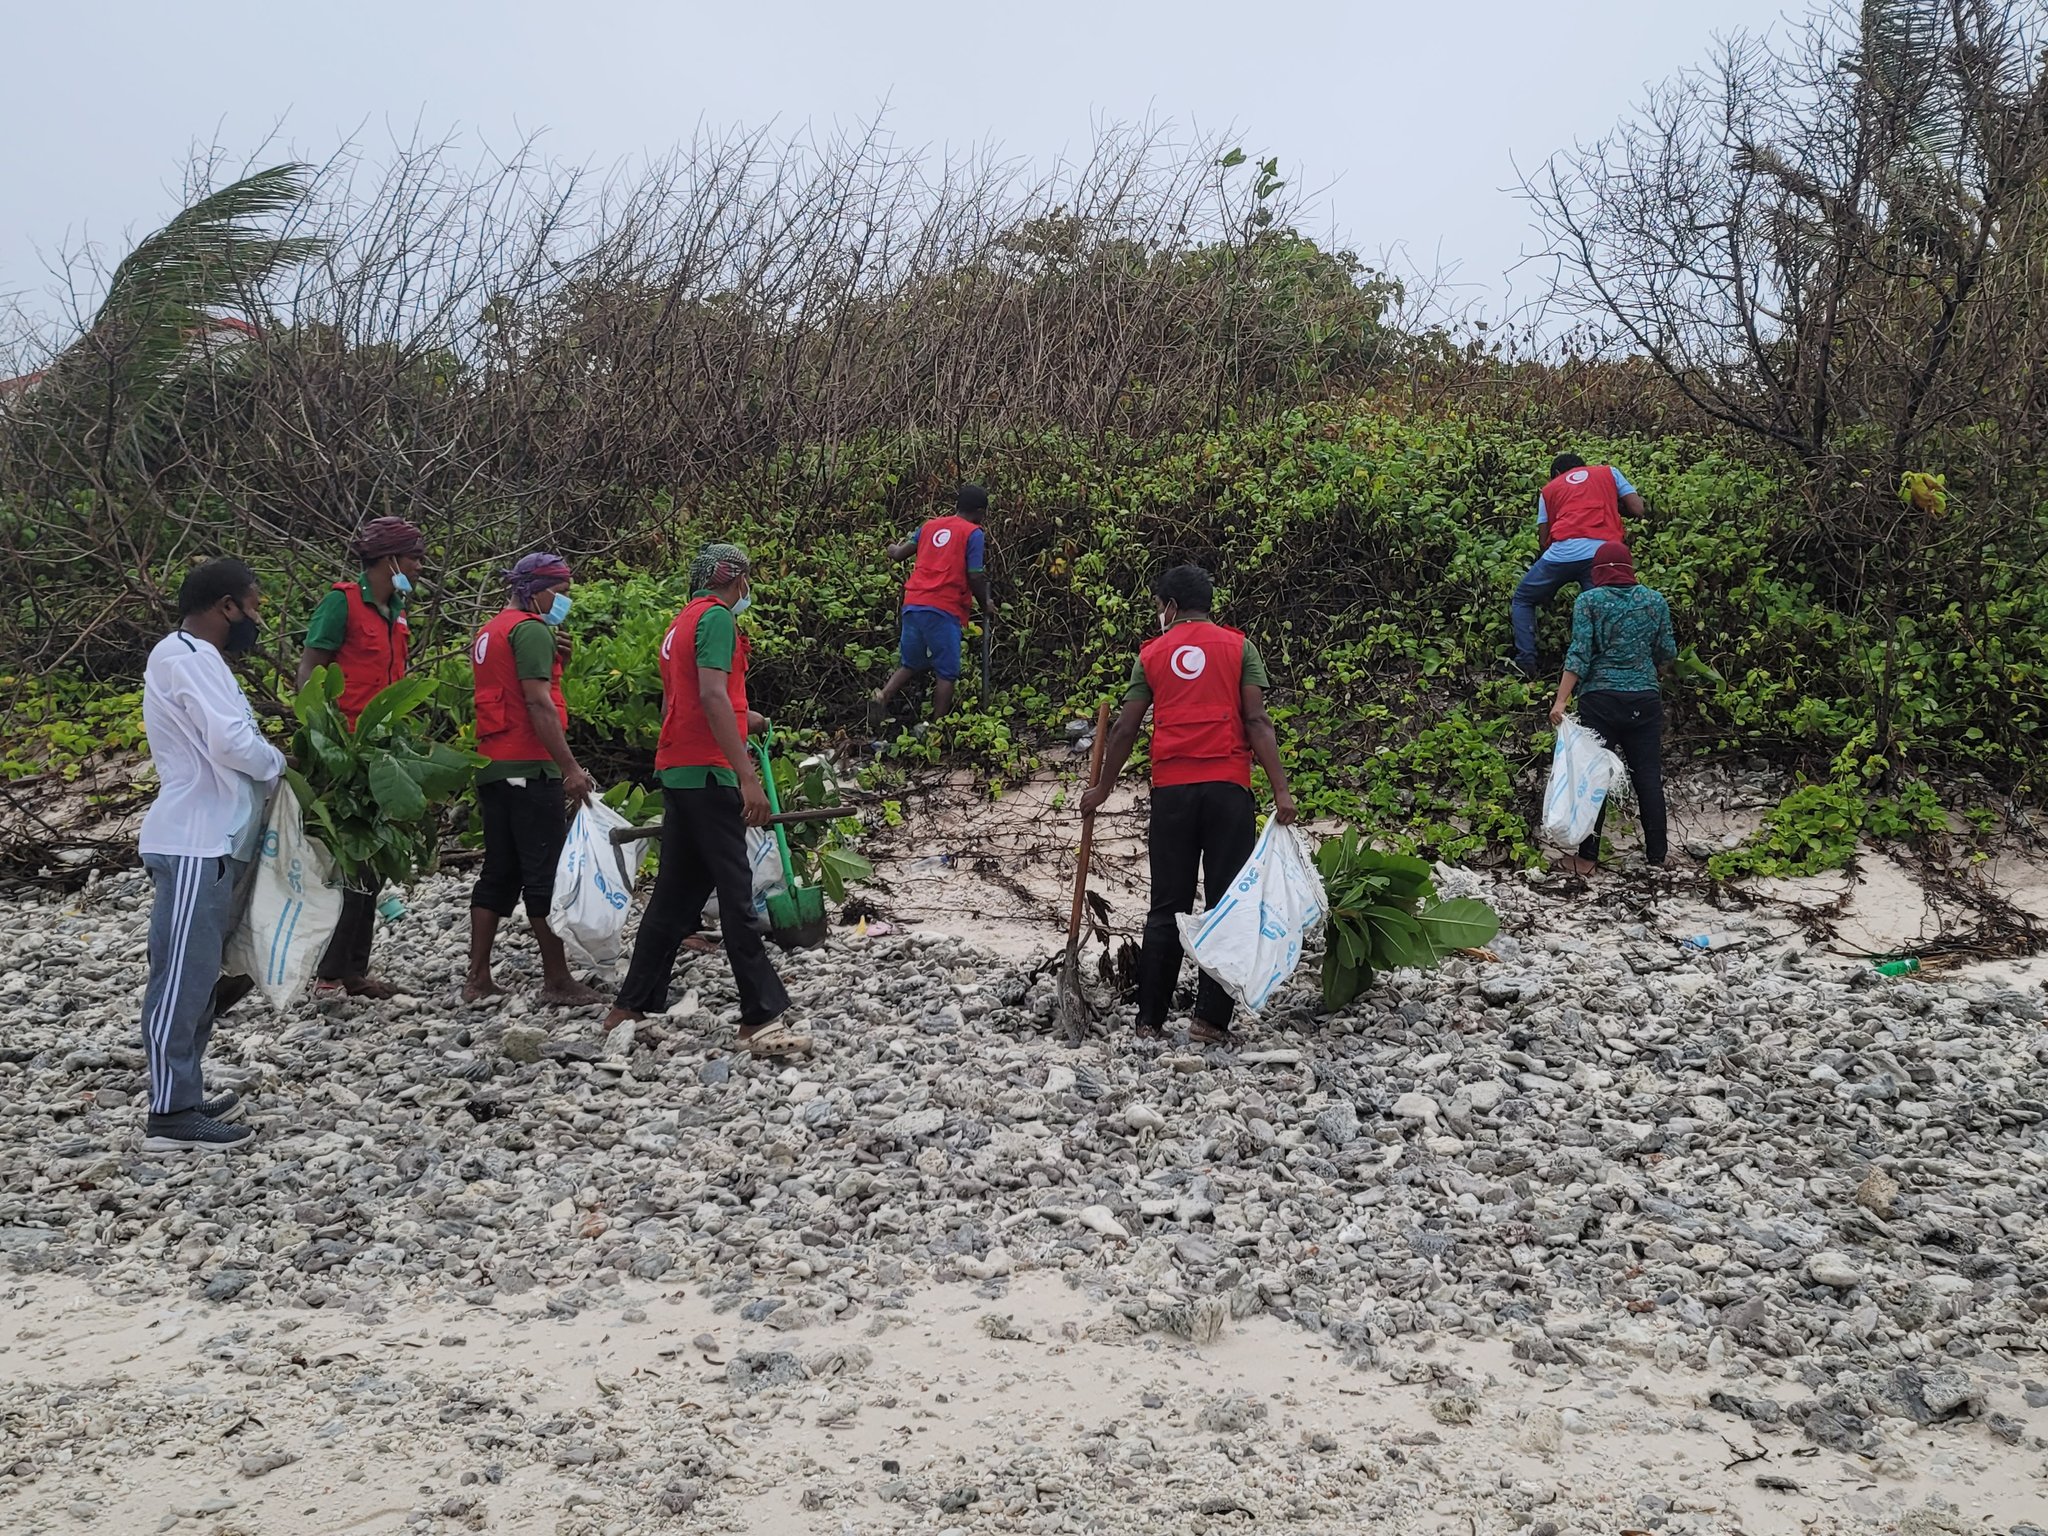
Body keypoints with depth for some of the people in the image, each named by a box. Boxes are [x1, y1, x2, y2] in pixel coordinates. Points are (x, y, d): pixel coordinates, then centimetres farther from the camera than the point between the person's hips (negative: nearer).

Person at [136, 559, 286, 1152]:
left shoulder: (194, 657, 19)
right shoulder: (187, 658, -14)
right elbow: (231, 743, -24)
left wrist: (266, 772, 6)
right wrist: (279, 765, -6)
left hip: (212, 842, 11)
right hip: (193, 847, -11)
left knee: (199, 976, 15)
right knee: (183, 976, -8)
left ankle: (185, 1094, 22)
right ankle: (170, 1116, -6)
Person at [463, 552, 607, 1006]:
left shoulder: (489, 632, 20)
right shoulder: (531, 630, -10)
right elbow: (538, 702, -19)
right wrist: (570, 767, -20)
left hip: (492, 767, 9)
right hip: (530, 768, -9)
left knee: (499, 872, 12)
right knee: (546, 875, -5)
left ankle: (478, 978, 13)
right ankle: (557, 981, -3)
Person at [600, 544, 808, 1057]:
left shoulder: (683, 622, 21)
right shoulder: (717, 617, -9)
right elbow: (712, 695, -22)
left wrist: (739, 717, 38)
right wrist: (747, 775, -26)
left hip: (677, 773, 10)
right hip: (707, 773, -10)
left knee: (676, 893, 13)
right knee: (736, 893, -9)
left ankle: (633, 1006, 17)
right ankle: (762, 1019, -8)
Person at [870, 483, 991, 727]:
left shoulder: (931, 525, 17)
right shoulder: (974, 533, 1)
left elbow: (899, 554, 16)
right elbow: (974, 577, -6)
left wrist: (892, 549, 40)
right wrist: (985, 605, 11)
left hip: (913, 604, 6)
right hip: (945, 609, -6)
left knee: (910, 664, 17)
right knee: (946, 673, 2)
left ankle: (882, 698, -5)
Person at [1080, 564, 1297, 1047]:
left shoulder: (1153, 653, 12)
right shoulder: (1239, 647, 7)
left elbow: (1125, 729, 12)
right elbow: (1256, 721, -3)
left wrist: (1102, 788, 24)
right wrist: (1281, 790, -7)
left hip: (1171, 789, 2)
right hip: (1227, 787, -2)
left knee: (1167, 910, 7)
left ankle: (1150, 1021, 9)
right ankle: (1211, 1021, -1)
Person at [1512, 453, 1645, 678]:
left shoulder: (1550, 488, 25)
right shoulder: (1609, 472, 25)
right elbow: (1638, 510, 14)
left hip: (1563, 552, 0)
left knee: (1523, 599, 20)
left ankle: (1525, 662, 8)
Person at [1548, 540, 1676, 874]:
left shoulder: (1588, 601, -1)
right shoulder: (1656, 601, 8)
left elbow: (1580, 653, -10)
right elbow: (1668, 653, 11)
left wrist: (1561, 700, -10)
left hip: (1600, 699, -2)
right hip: (1645, 700, 2)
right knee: (1648, 777, 7)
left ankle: (1587, 858, 3)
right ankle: (1656, 856, 11)